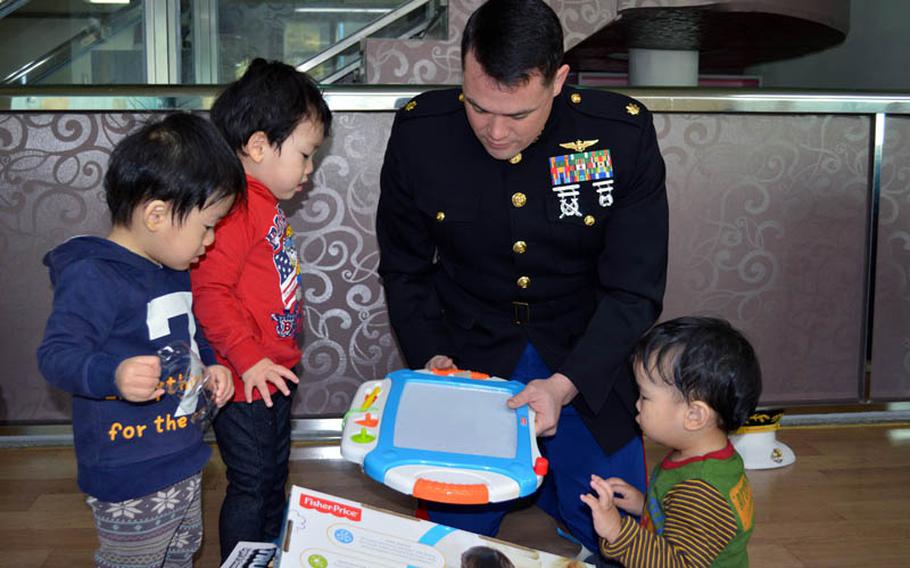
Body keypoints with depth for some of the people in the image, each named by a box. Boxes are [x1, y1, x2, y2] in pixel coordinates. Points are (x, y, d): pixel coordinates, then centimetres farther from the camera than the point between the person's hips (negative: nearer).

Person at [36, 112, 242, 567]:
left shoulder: (175, 271, 9)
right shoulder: (91, 277, -21)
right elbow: (56, 354, -25)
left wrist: (209, 365, 6)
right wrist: (113, 375, -42)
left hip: (185, 463, 9)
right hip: (129, 483, -9)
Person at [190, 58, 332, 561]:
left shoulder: (264, 203, 9)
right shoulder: (234, 206, -23)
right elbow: (210, 290, -28)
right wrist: (248, 359, -27)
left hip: (271, 372, 10)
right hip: (244, 382, -10)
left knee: (274, 478, 24)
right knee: (250, 487, 5)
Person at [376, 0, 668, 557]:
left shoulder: (624, 133, -19)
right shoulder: (419, 132, -15)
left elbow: (634, 291, -14)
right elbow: (405, 270, -1)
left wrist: (567, 384, -26)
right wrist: (431, 357, -15)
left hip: (587, 363, 0)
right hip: (468, 358, 1)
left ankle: (542, 477, 36)